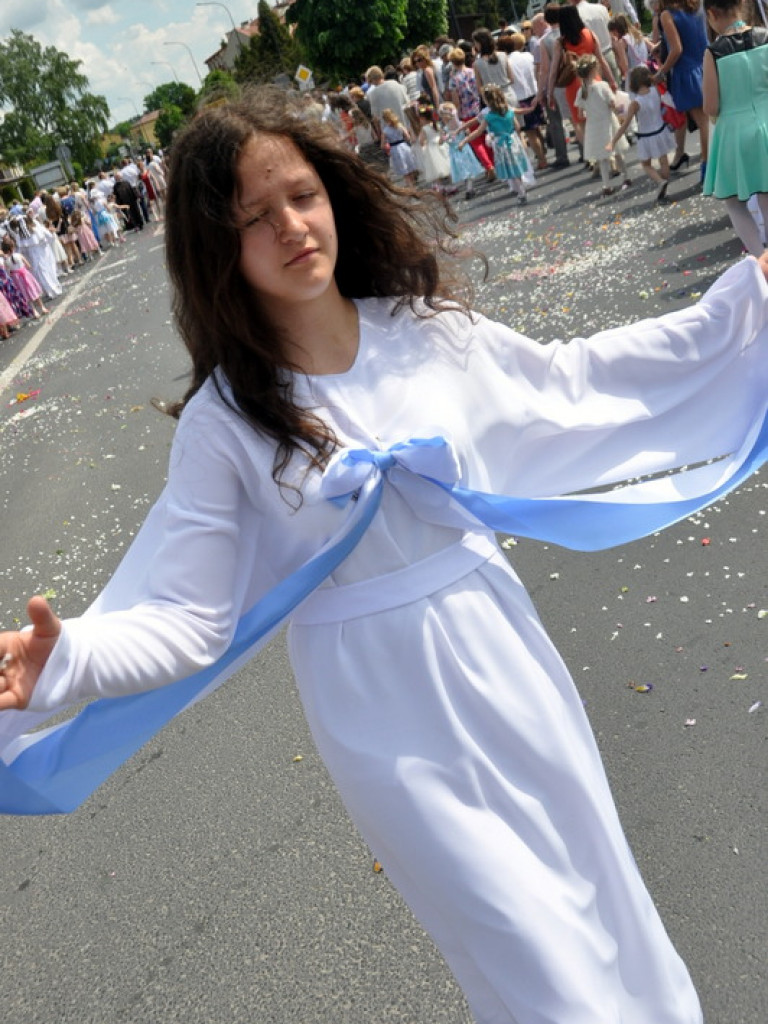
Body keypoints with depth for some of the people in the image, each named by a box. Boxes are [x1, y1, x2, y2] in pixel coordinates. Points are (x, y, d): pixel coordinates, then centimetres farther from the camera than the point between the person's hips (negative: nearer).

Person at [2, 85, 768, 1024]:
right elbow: (184, 617, -15)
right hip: (384, 711, -3)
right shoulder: (226, 422, -14)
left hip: (496, 643, 4)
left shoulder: (425, 327, -5)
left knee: (600, 904, 20)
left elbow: (570, 380, 8)